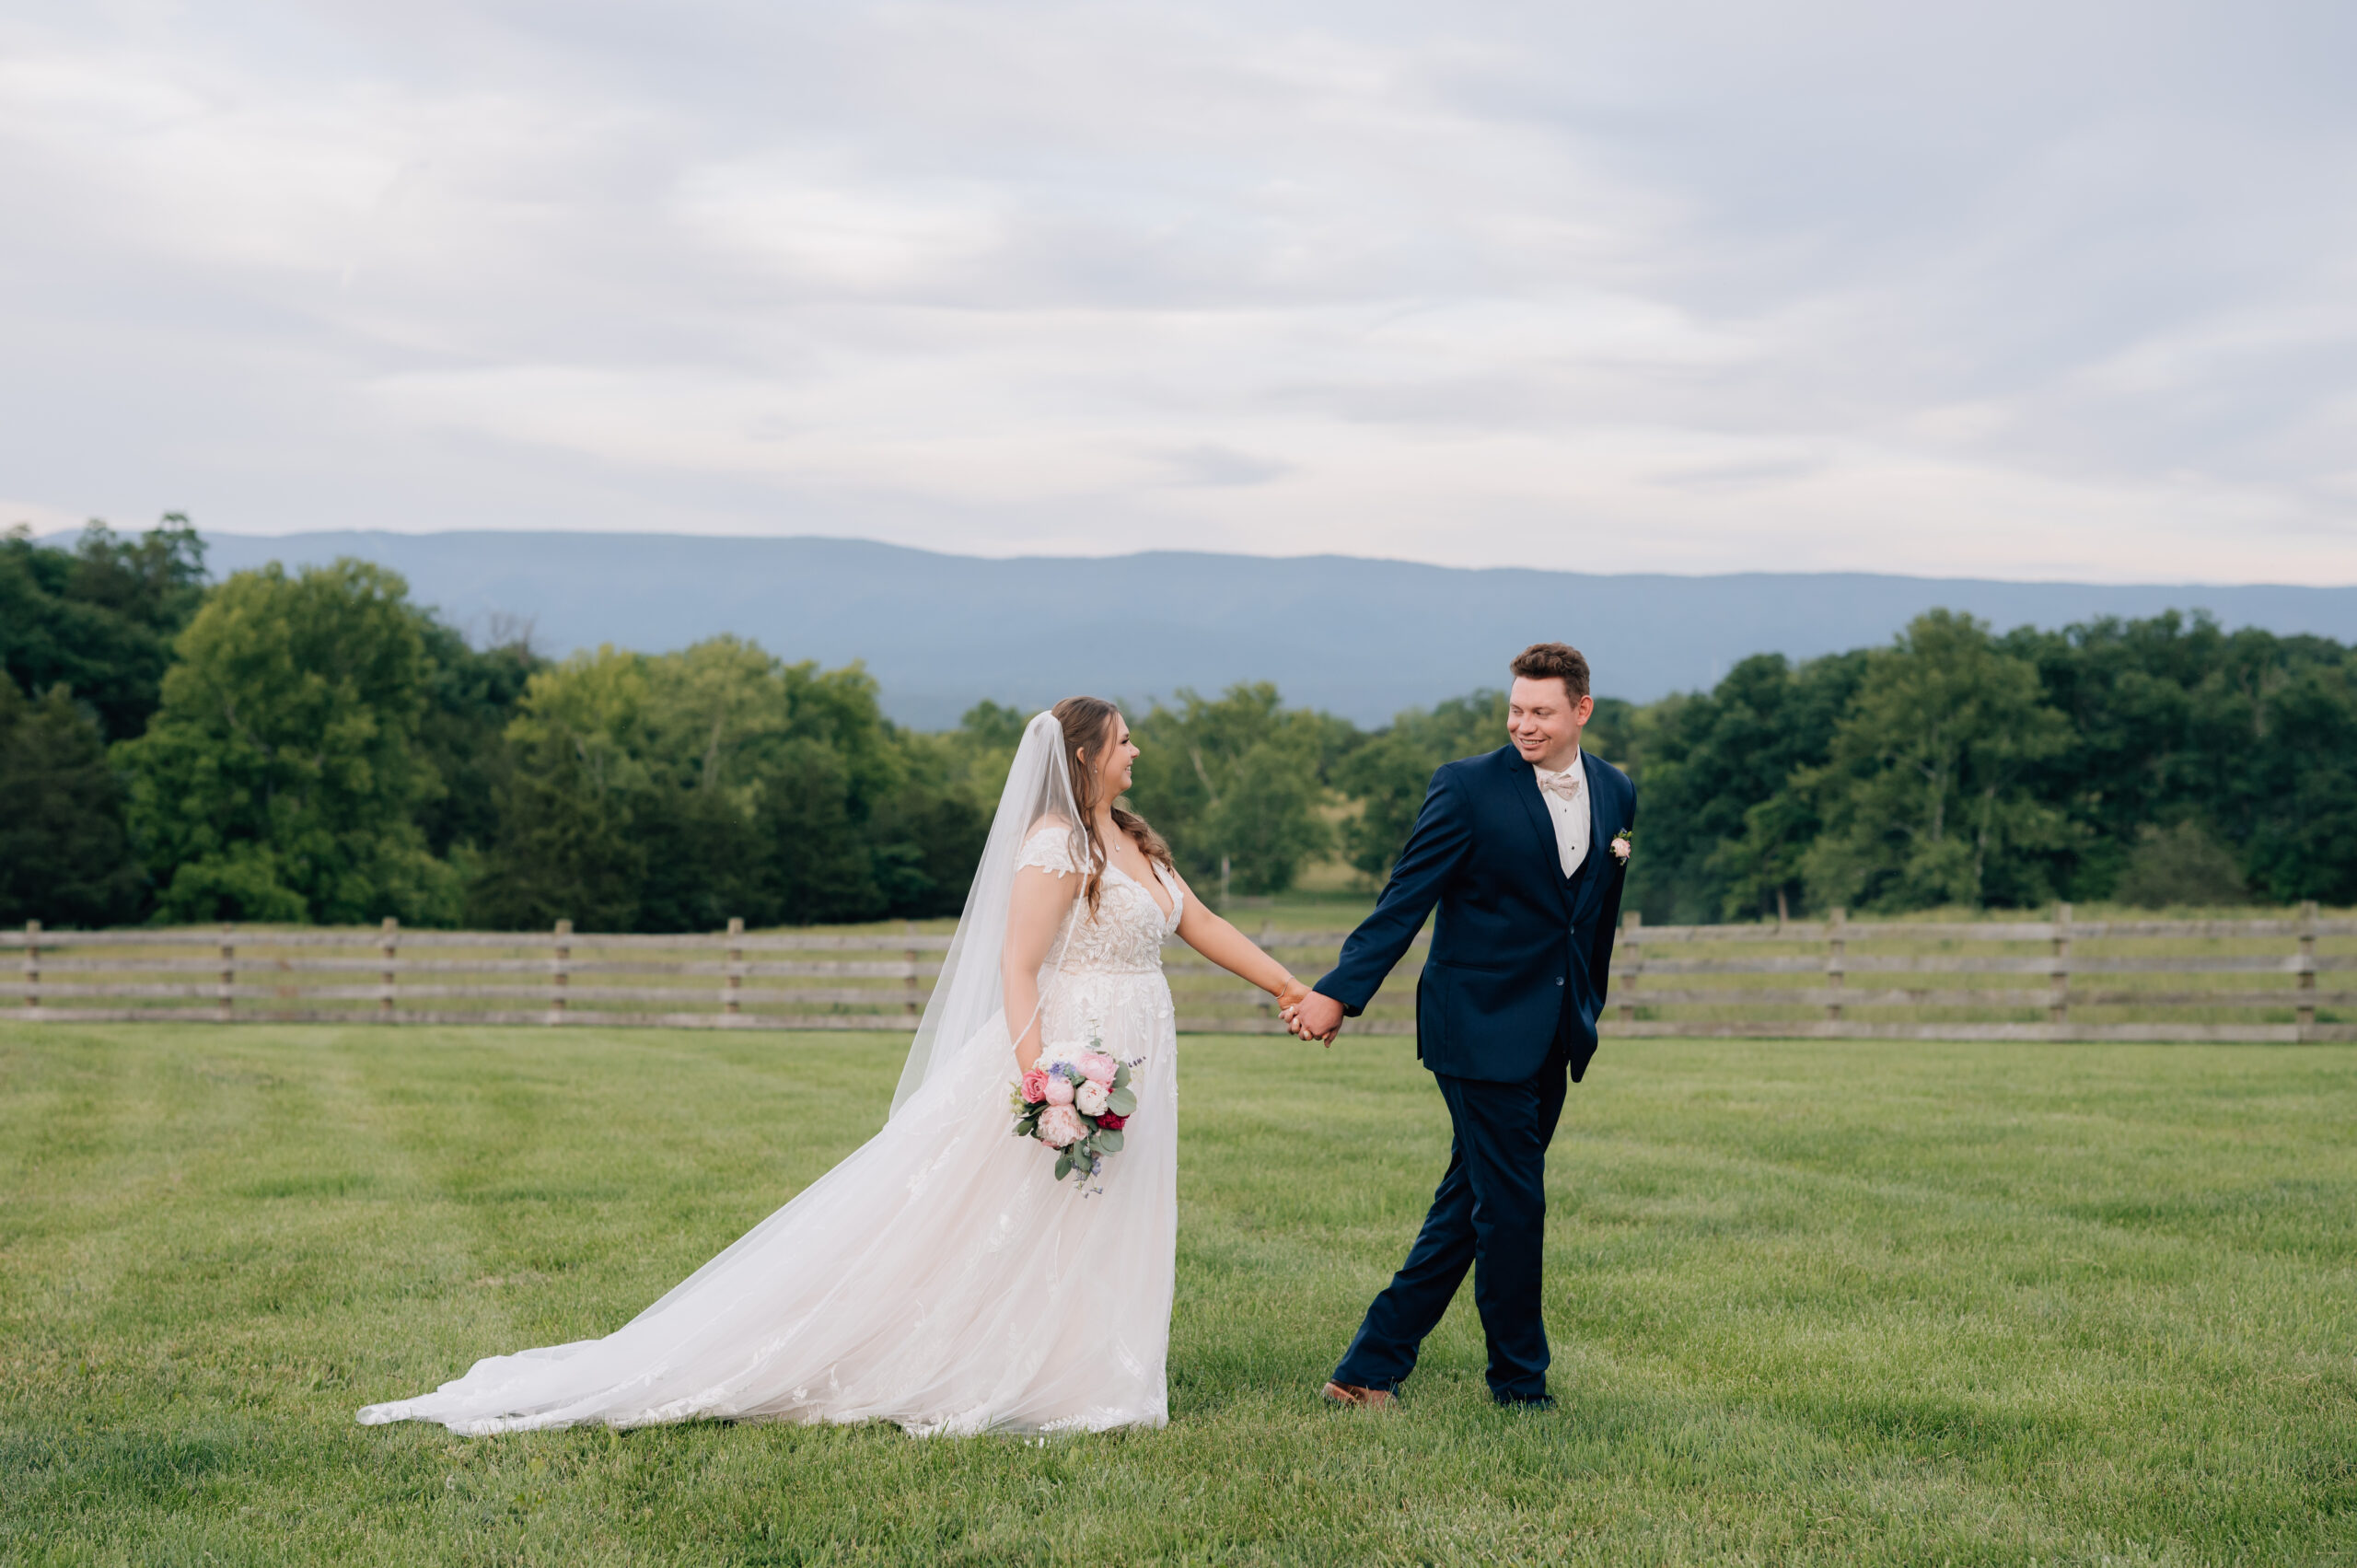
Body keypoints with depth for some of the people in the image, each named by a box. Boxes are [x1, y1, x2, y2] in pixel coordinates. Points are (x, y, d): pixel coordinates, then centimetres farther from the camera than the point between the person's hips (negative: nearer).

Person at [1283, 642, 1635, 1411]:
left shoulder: (1615, 793, 8)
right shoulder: (1468, 787, -9)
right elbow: (1404, 901, -12)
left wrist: (1588, 1011, 23)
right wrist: (1338, 992, -20)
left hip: (1554, 1039, 6)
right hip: (1483, 1029, -6)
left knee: (1469, 1207, 9)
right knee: (1511, 1206, -2)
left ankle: (1370, 1368, 17)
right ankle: (1519, 1381, 14)